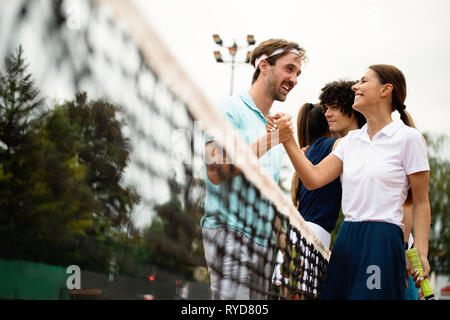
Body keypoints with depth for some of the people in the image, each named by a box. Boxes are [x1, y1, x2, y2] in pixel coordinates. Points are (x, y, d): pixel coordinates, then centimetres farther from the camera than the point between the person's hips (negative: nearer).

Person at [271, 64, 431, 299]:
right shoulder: (352, 140, 14)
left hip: (383, 242, -6)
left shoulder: (408, 137, -3)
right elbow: (314, 179, 6)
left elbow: (421, 203, -3)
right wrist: (287, 139, -4)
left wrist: (421, 254, -11)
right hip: (346, 240, 6)